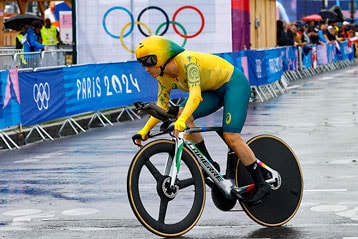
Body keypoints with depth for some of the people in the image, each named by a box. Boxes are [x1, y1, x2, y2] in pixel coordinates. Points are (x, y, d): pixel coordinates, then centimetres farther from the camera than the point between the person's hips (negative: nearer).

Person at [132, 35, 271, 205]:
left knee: (231, 137, -18)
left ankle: (261, 185, -7)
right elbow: (161, 108, 1)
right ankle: (209, 164, -5)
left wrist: (182, 121, -56)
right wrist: (145, 130, -11)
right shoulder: (164, 77, -7)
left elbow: (195, 95, -43)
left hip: (234, 83, -8)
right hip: (213, 90, 8)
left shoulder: (186, 60, -32)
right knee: (183, 116, -16)